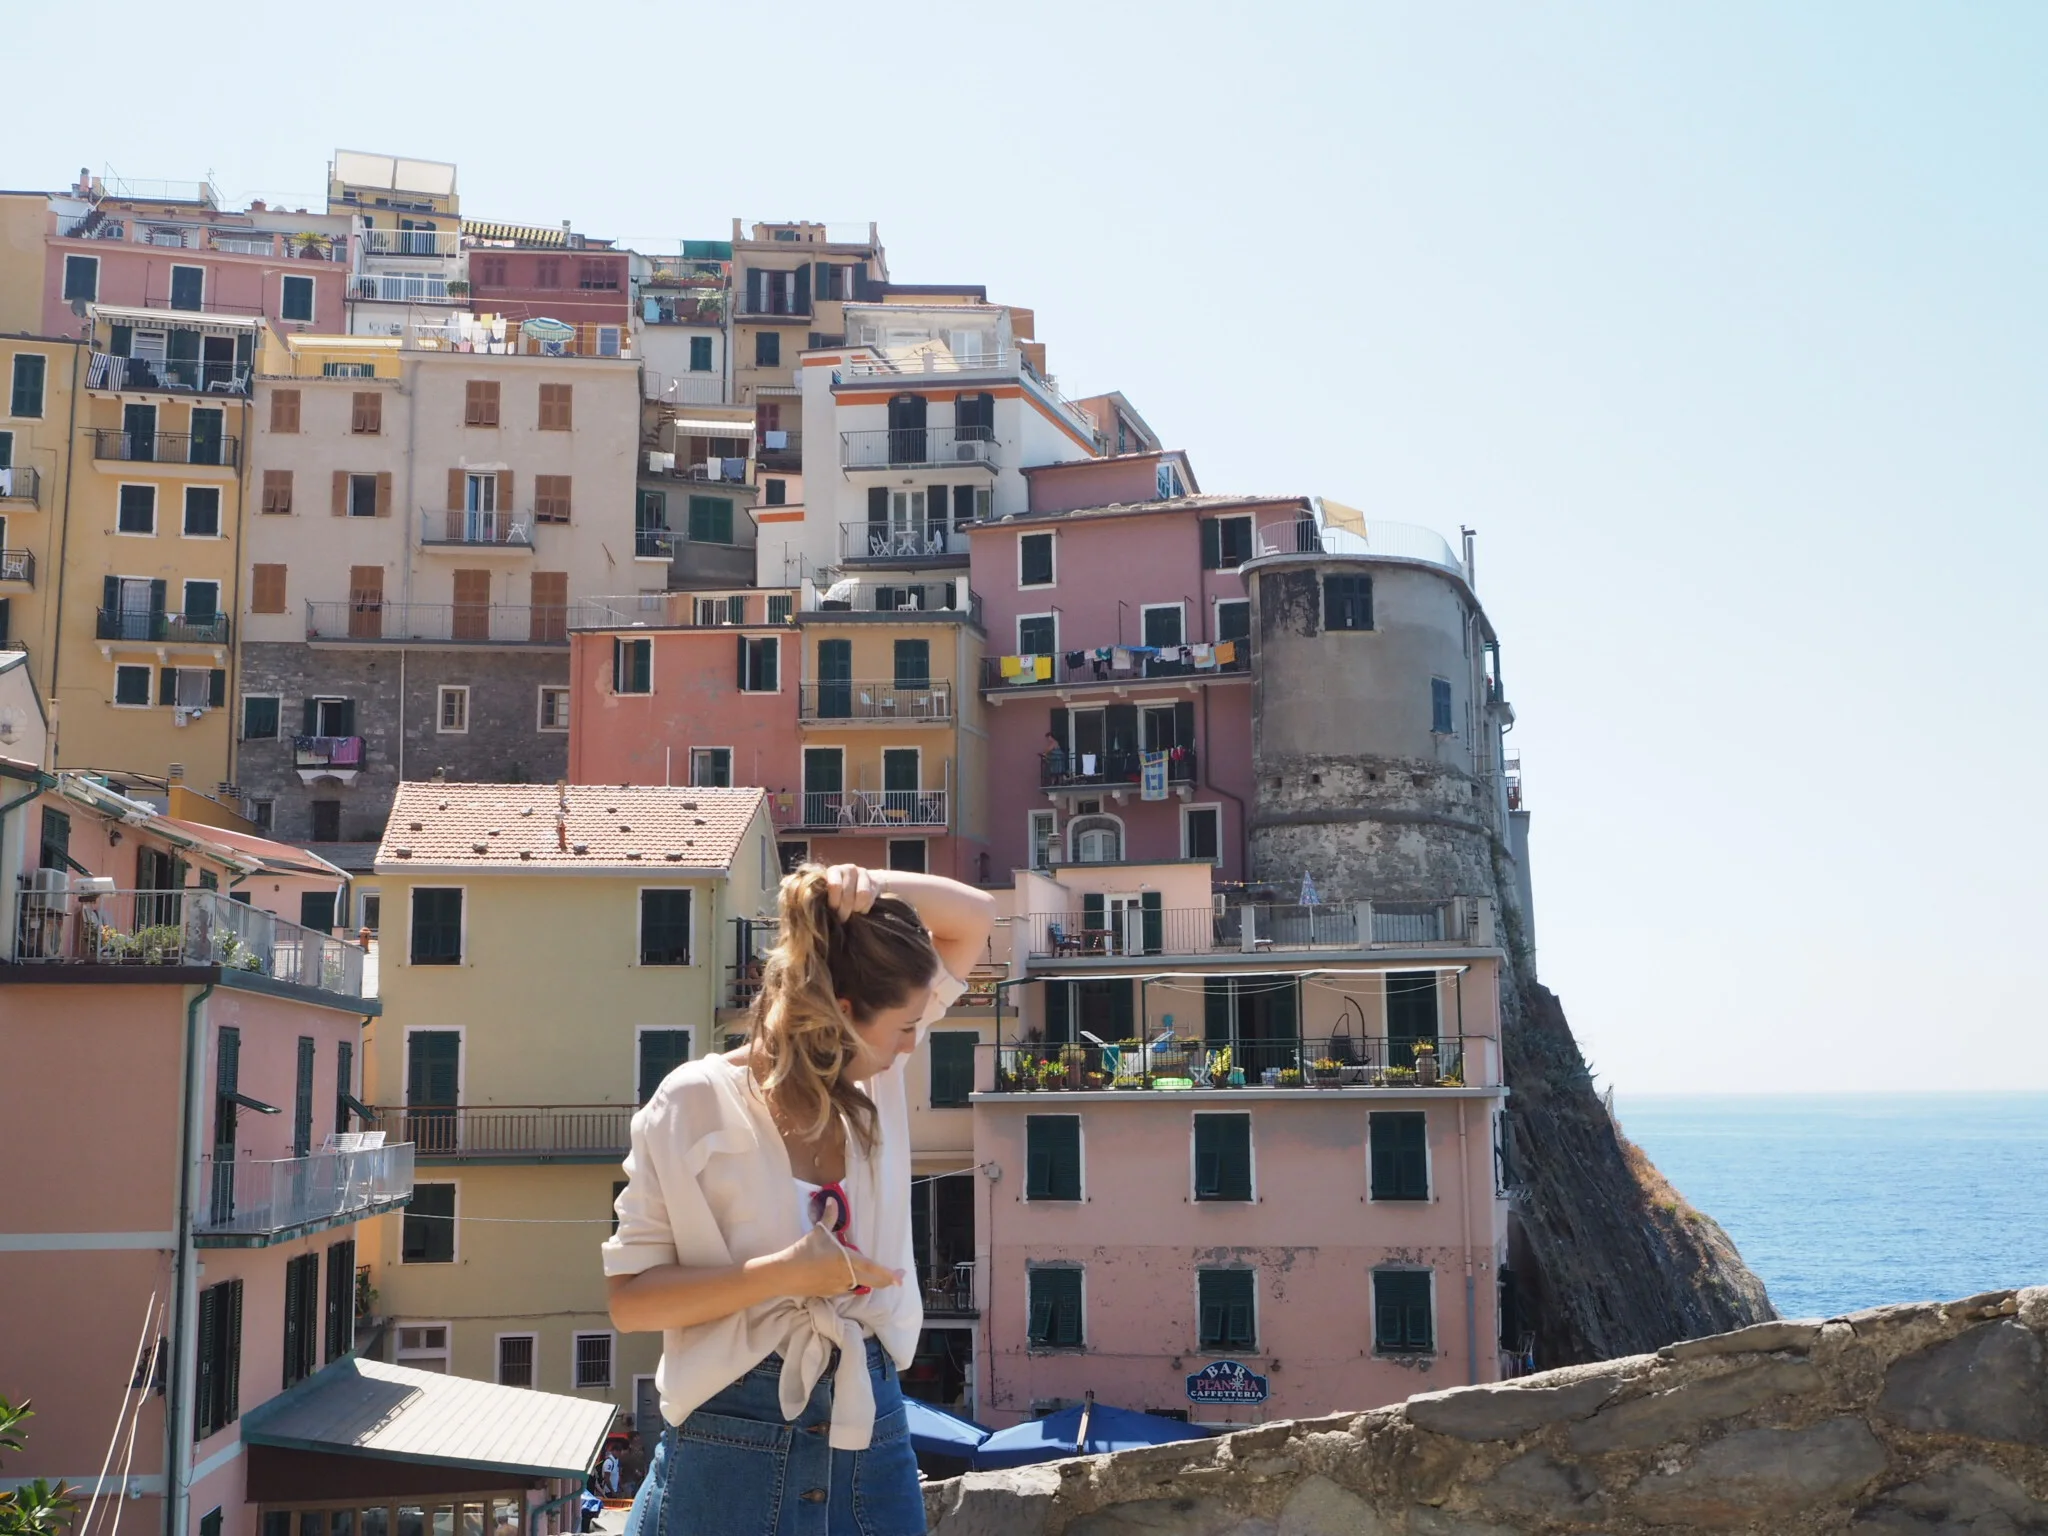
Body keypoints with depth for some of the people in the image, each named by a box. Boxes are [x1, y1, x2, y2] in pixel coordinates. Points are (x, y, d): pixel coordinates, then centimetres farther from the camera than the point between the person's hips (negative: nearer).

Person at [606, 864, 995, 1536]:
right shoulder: (696, 1105, -11)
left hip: (872, 1430, 5)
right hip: (734, 1435, -5)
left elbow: (972, 918, 8)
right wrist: (782, 1274, -20)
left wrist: (870, 883, -10)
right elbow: (629, 1299, -10)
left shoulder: (877, 1080, 3)